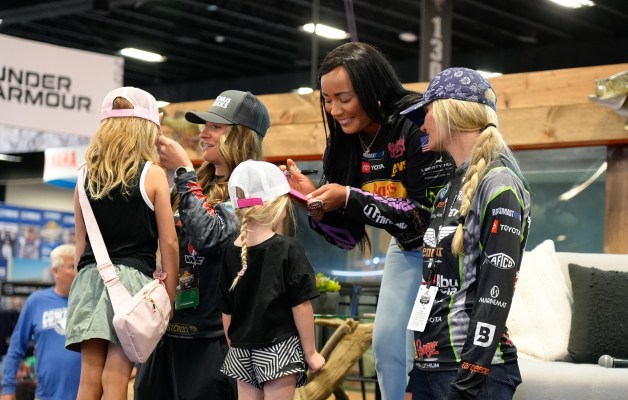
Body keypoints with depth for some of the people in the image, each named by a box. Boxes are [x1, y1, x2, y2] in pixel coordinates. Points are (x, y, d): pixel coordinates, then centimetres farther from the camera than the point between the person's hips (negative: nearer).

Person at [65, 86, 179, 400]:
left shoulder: (87, 175, 8)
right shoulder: (152, 174, -2)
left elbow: (81, 243, 12)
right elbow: (168, 243, -3)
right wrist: (169, 296, 3)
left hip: (90, 279, 4)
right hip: (131, 277, -4)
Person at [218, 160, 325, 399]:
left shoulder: (231, 253, 2)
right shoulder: (287, 249, -11)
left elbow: (226, 310, 8)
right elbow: (301, 305, -10)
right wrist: (310, 352, -2)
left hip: (242, 352, 5)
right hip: (277, 348, -5)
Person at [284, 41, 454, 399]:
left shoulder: (420, 124, -28)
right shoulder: (344, 144, -8)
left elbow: (431, 213, -30)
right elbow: (348, 236, -3)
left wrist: (350, 199, -34)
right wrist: (315, 200, -23)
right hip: (407, 249, 7)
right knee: (387, 341, 5)